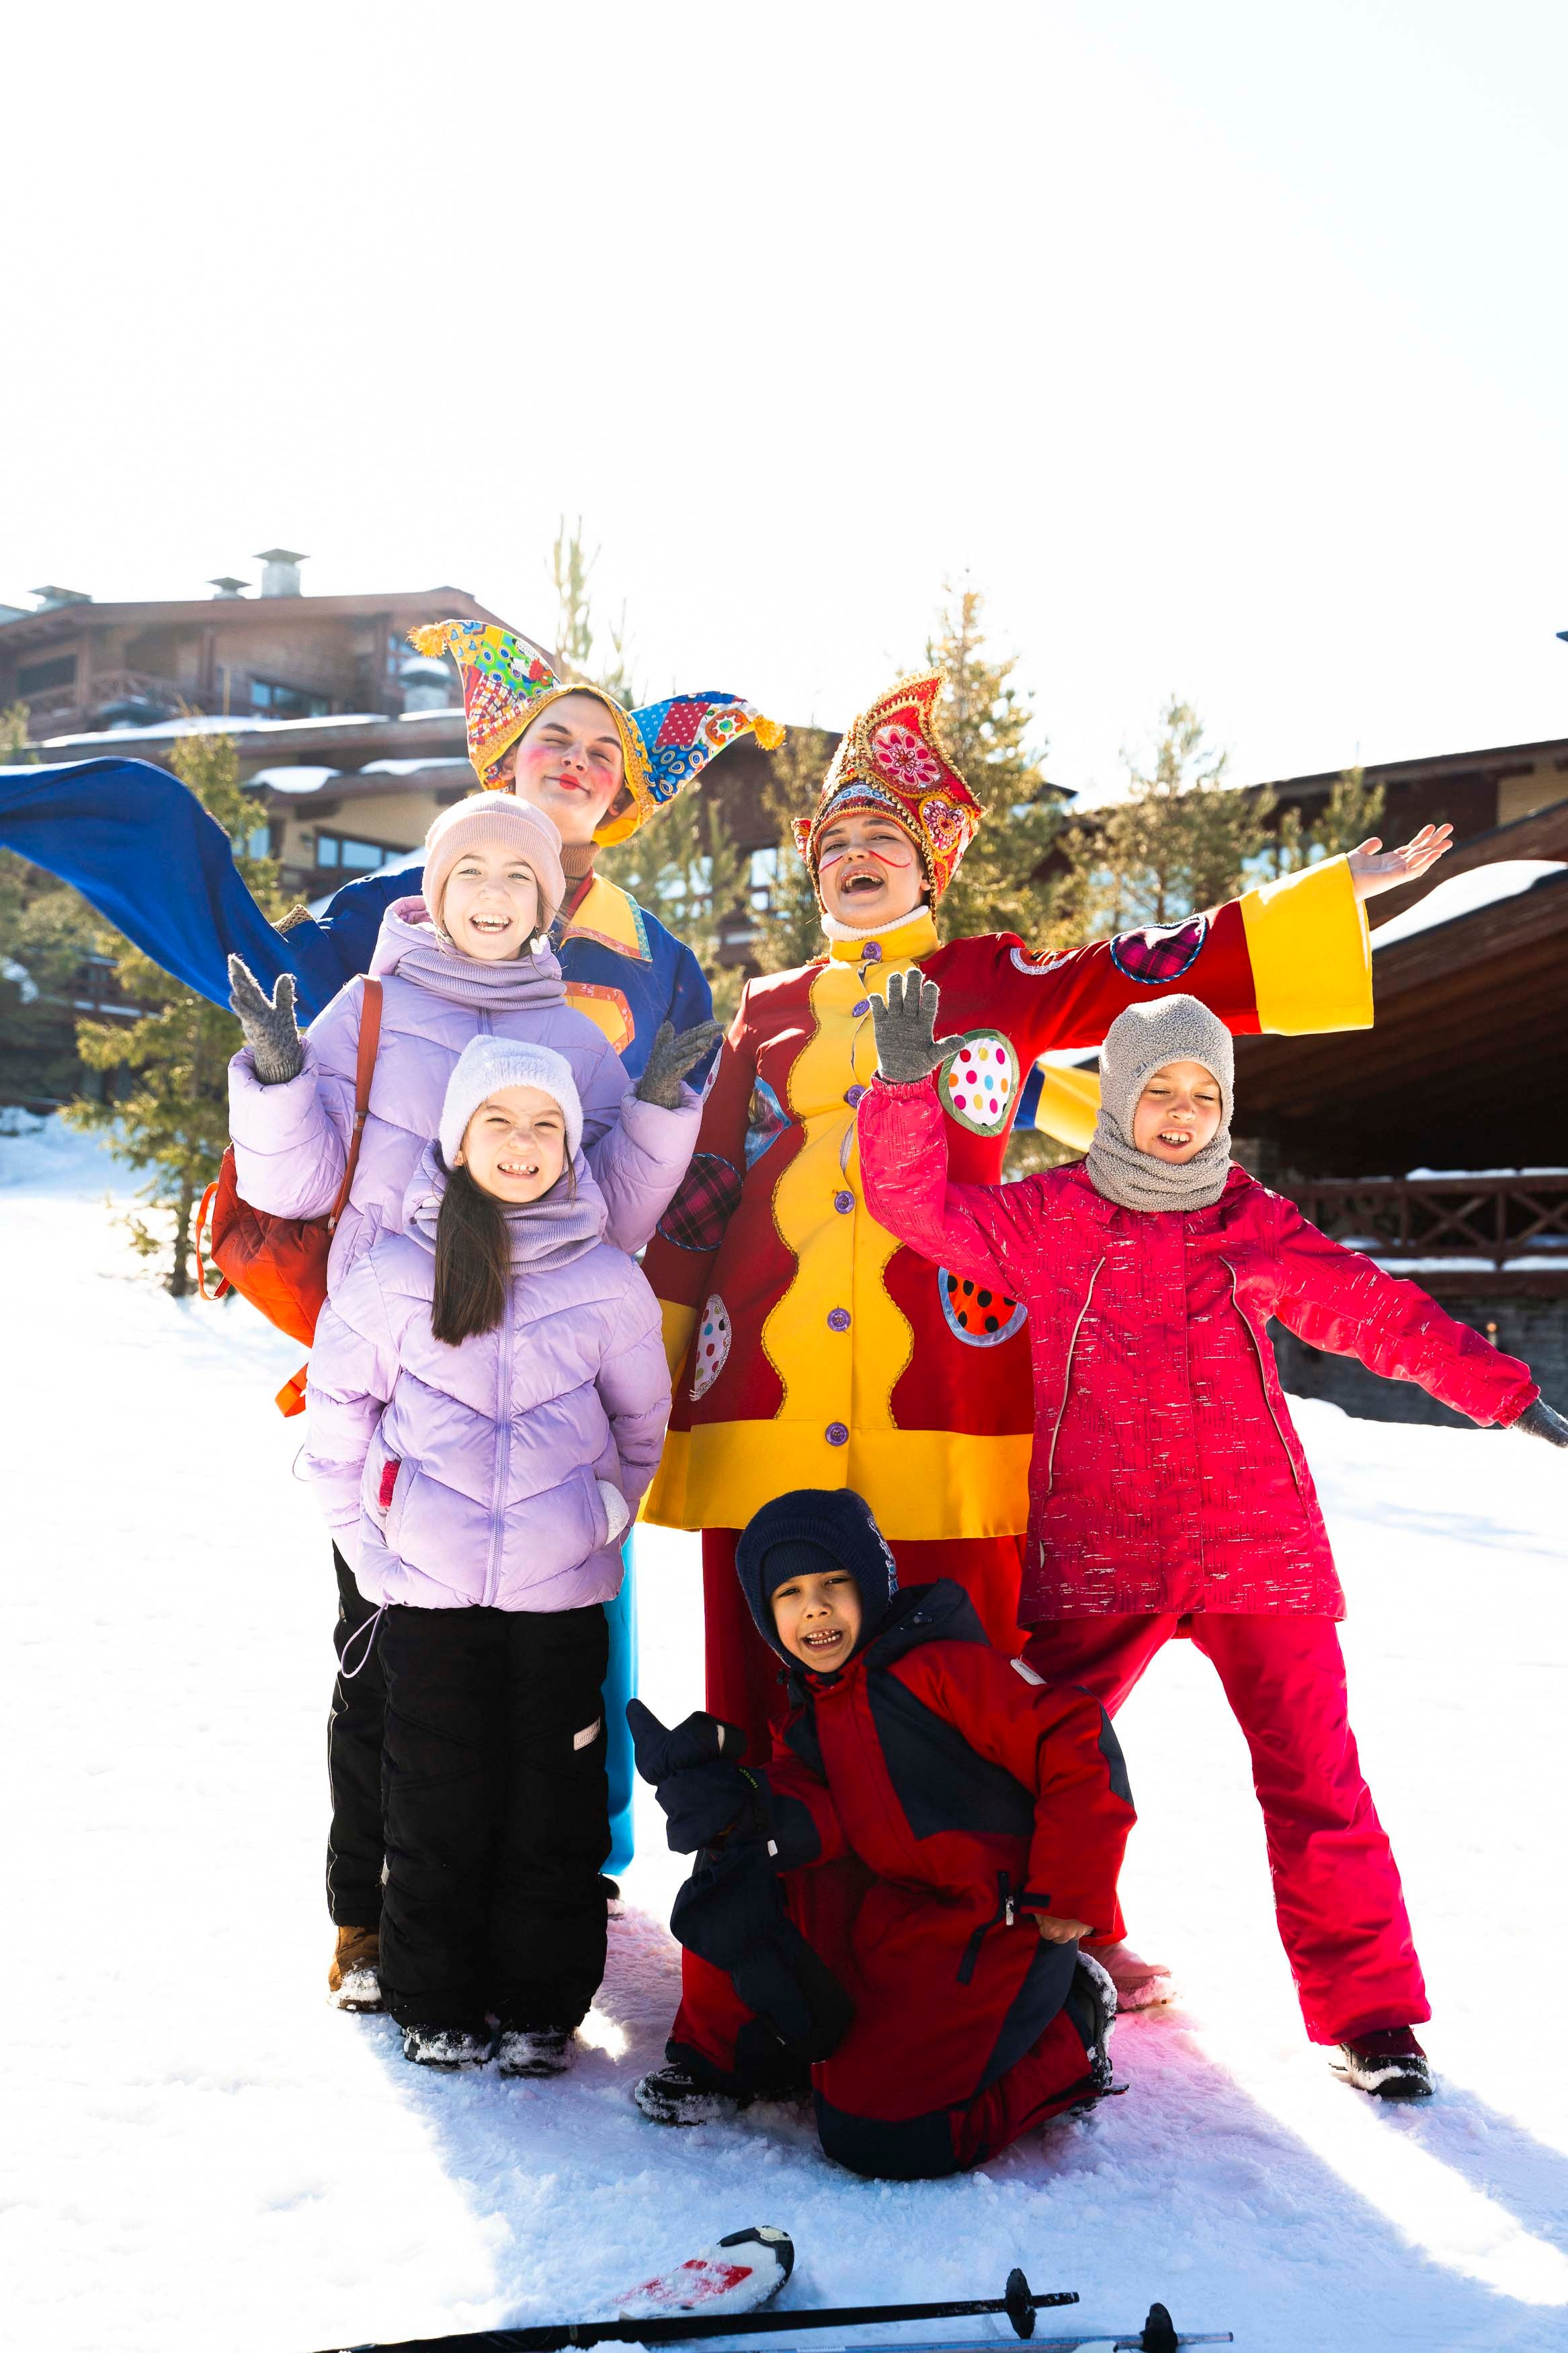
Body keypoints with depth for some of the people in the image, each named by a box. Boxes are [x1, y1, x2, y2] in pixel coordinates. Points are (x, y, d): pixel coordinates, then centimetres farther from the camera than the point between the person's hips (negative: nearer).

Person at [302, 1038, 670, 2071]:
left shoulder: (610, 1281, -1)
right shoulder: (393, 1272, -2)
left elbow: (641, 1429, 13)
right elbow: (335, 1422, 6)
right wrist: (373, 1556, 3)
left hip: (565, 1596, 0)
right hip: (429, 1596, 0)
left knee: (555, 1810, 8)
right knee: (439, 1808, 9)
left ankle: (542, 2006, 25)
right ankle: (437, 2005, 26)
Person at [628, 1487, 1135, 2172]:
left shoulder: (940, 1665, -15)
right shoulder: (809, 1715, 10)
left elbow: (1078, 1744, -19)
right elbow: (821, 1825, -6)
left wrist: (1071, 1894, -18)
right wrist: (742, 1812, -27)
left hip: (992, 1936, -7)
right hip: (884, 1916, 7)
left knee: (874, 2135, -18)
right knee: (740, 1884, -5)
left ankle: (1066, 2038, 3)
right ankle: (729, 2057, 14)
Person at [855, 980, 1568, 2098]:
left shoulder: (1256, 1225, 11)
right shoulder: (1049, 1218, 7)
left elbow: (1380, 1311, 15)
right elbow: (919, 1206, 0)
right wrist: (907, 1085, -12)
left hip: (1257, 1542, 1)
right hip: (1097, 1552, 0)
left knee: (1314, 1776, -3)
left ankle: (1371, 2011, 11)